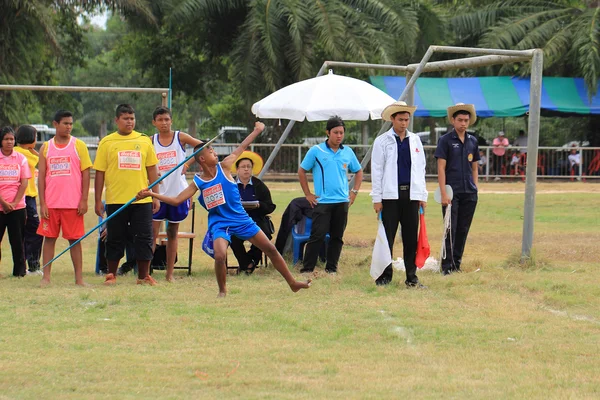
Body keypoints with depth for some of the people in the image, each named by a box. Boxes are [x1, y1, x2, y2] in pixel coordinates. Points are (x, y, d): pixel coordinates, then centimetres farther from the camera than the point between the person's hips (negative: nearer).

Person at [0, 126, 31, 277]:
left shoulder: (21, 158, 6)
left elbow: (24, 183, 2)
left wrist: (14, 203, -8)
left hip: (17, 207, 1)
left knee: (17, 241, 3)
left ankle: (19, 270, 10)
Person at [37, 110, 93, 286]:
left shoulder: (79, 146, 3)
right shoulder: (46, 148, 7)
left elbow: (86, 174, 2)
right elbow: (41, 176, 6)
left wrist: (84, 200, -6)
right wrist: (42, 203, -1)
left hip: (73, 203, -2)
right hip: (51, 203, 2)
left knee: (74, 239, 1)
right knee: (49, 237, 2)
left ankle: (79, 277, 4)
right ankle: (46, 276, 7)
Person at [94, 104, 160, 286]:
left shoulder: (144, 141, 8)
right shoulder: (107, 143, 2)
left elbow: (152, 170, 11)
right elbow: (100, 173, 2)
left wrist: (155, 196, 6)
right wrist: (98, 201, -1)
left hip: (142, 200, 1)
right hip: (116, 200, -1)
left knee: (144, 238, 1)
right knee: (115, 240, 4)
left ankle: (143, 276, 11)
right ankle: (111, 276, 16)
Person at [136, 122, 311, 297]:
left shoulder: (224, 167, -3)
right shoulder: (197, 182, -5)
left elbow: (242, 148, 7)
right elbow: (176, 200, -4)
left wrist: (257, 130, 14)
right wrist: (151, 194, -12)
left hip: (241, 219, 2)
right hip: (219, 223, -2)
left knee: (270, 249, 5)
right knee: (220, 256, -28)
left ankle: (292, 283, 18)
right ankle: (222, 291, -2)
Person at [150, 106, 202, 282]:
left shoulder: (180, 137, -1)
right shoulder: (151, 141, 4)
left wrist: (188, 163, -12)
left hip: (178, 192, 0)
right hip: (158, 193, 0)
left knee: (172, 233, 8)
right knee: (152, 231, -6)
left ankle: (170, 273, 14)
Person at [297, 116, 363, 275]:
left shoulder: (348, 152, 8)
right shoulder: (316, 151, -2)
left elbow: (358, 172, 22)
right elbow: (302, 171, 5)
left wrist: (354, 192, 12)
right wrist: (308, 194, 2)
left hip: (342, 202, 4)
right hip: (322, 202, -4)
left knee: (337, 237, 7)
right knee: (317, 235, -9)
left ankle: (331, 268, 15)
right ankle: (307, 269, -6)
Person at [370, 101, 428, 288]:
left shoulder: (415, 140, 13)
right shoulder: (382, 141, 3)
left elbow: (421, 168, 16)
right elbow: (376, 170, 2)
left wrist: (423, 195, 10)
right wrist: (377, 199, -3)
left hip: (411, 195, 3)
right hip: (390, 196, -3)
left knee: (411, 238, 3)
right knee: (387, 237, -2)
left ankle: (411, 277, 10)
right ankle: (385, 276, 6)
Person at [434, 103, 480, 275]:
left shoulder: (472, 141, 12)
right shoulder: (446, 140, -3)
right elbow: (441, 168, -7)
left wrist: (475, 189, 10)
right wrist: (443, 193, -13)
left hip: (469, 193, 5)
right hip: (452, 193, -5)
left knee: (463, 230, 7)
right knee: (450, 230, -5)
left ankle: (456, 263, 15)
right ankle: (447, 266, -2)